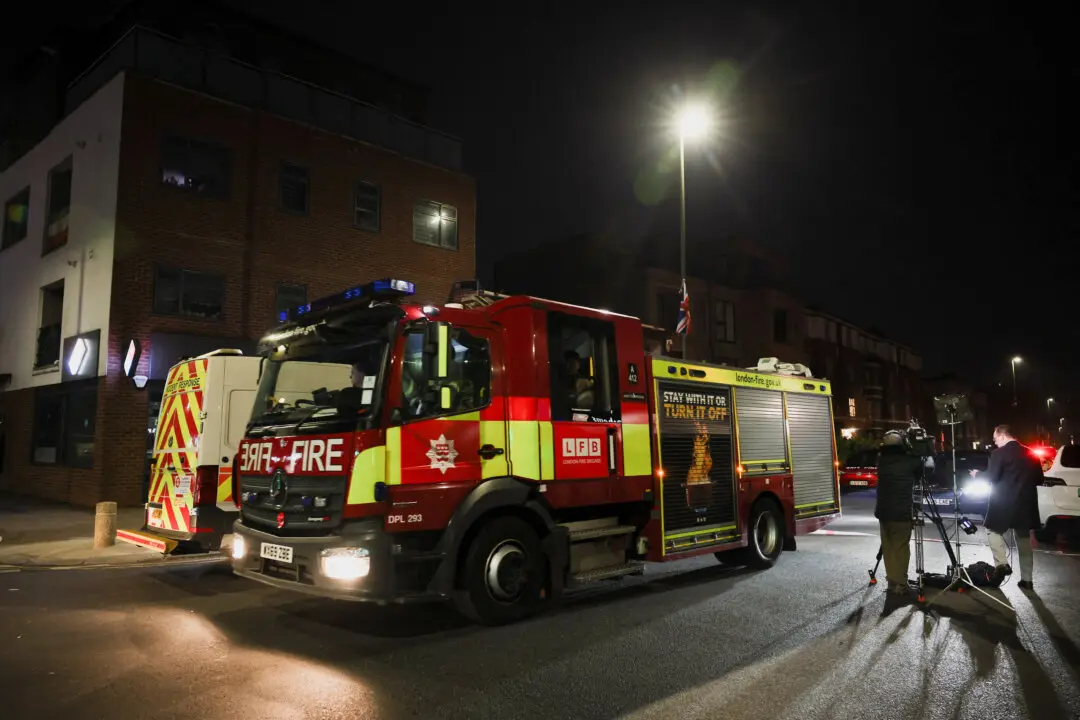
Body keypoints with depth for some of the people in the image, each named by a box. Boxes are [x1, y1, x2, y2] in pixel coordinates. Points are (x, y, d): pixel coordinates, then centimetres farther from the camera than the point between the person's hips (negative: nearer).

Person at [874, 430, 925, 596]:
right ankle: (900, 584, 1)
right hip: (902, 512, -4)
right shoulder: (910, 461, -8)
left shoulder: (881, 460, 5)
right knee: (901, 548, 1)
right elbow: (925, 470, 7)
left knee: (888, 548, 11)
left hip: (883, 511, 4)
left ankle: (892, 582, 15)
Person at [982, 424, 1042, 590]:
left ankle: (1002, 563, -9)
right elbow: (1039, 479, 14)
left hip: (1004, 503, -6)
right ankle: (1026, 579, 15)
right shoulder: (1030, 454, 8)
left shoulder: (999, 453, -12)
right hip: (1026, 504, 6)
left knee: (994, 531, 12)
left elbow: (991, 477, -14)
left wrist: (978, 474, 5)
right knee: (1024, 538, 13)